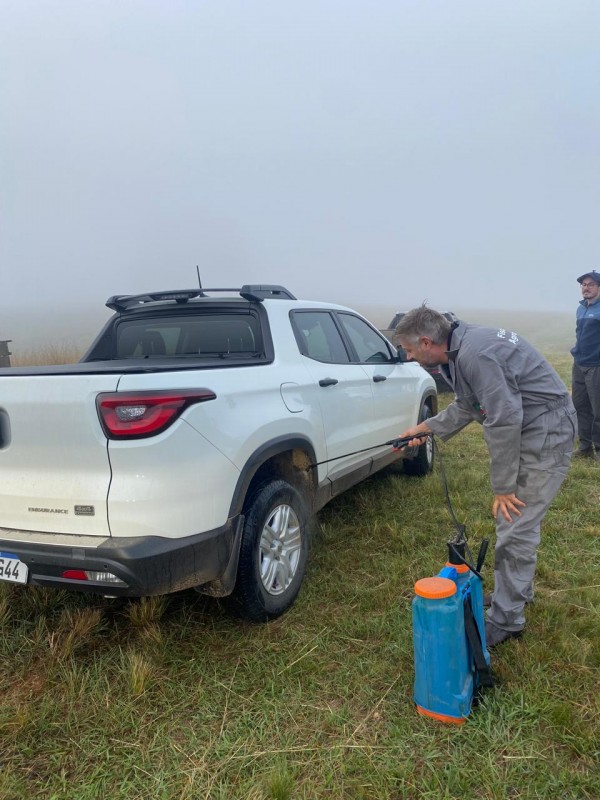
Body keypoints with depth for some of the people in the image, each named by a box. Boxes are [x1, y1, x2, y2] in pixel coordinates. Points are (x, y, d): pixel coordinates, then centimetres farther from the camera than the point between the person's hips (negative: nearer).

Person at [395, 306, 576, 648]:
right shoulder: (462, 348, 5)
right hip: (528, 430, 10)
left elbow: (504, 420, -27)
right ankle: (520, 589, 40)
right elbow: (467, 406, 18)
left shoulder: (475, 354, -28)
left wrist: (503, 486, -20)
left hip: (545, 433, -10)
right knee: (520, 520, 21)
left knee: (515, 528, -5)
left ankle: (505, 621, 8)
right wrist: (425, 428, 19)